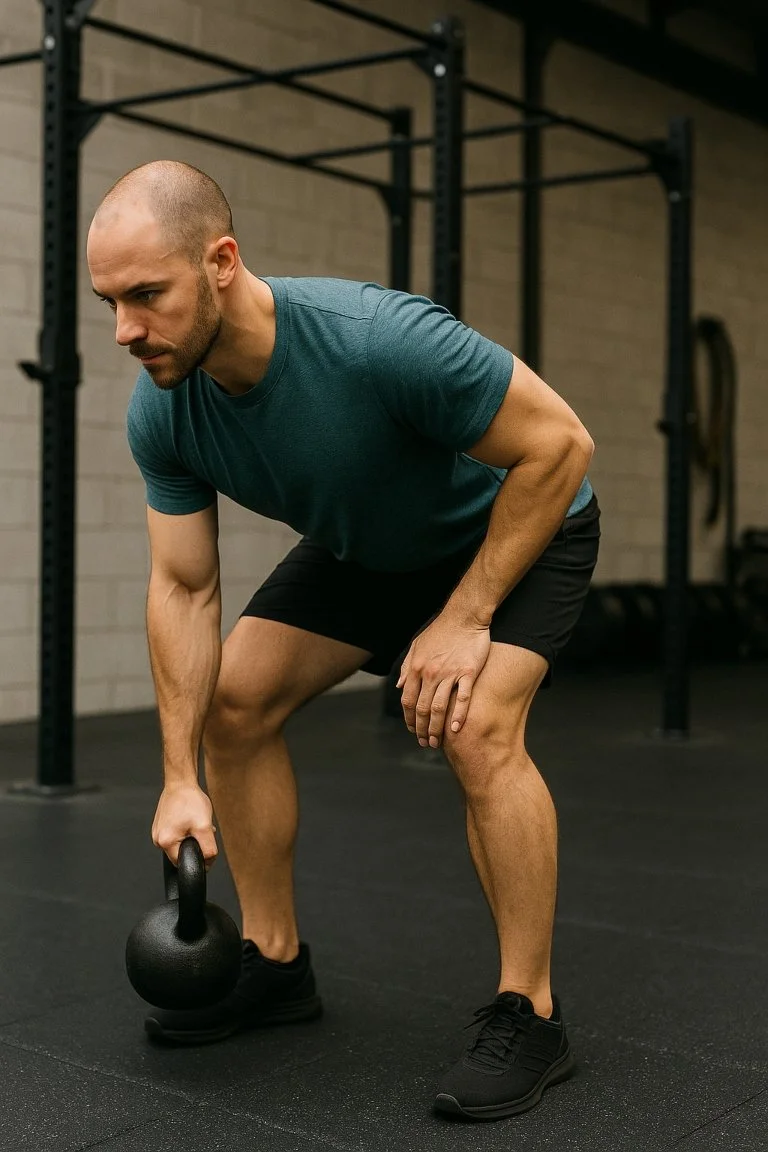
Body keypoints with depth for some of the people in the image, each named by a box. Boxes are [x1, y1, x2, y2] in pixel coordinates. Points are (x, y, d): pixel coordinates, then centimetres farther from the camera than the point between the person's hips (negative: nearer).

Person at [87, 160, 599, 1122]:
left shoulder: (378, 342, -40)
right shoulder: (161, 412, -21)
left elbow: (558, 445, -29)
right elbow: (185, 589, -11)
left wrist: (465, 619, -26)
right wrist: (180, 778, -14)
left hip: (517, 526, -6)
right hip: (365, 545, 6)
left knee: (476, 730, -28)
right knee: (232, 698, -2)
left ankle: (528, 1017, -10)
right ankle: (276, 965, 14)